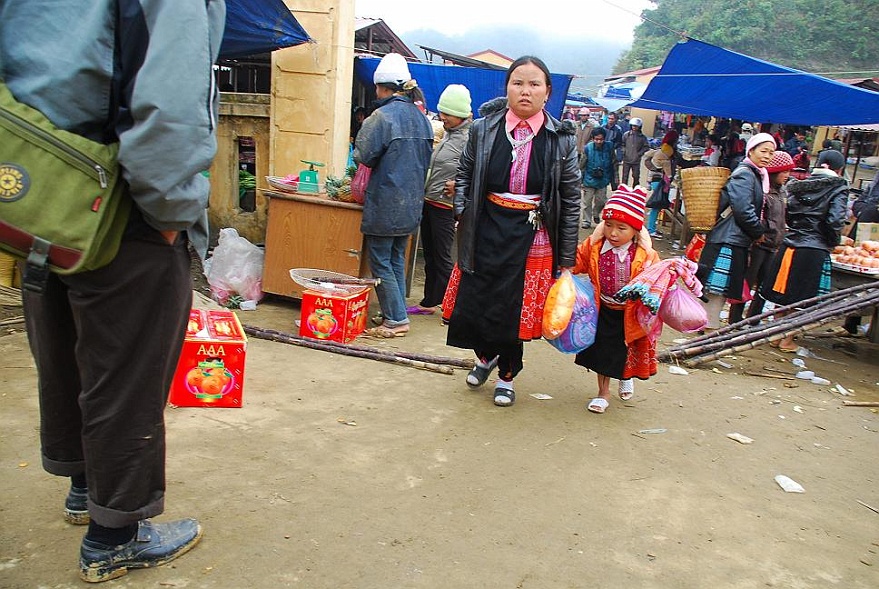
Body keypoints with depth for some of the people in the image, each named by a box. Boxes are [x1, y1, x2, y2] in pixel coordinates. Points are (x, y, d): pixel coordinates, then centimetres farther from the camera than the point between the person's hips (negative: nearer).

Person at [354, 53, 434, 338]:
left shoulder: (382, 116, -15)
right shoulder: (421, 117, 9)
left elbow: (364, 156, -13)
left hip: (385, 204, -8)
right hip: (411, 203, 8)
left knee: (380, 261, 2)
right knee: (396, 259, 16)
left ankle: (396, 319, 4)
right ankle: (397, 313, 22)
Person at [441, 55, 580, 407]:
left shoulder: (561, 139, -3)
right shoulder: (483, 129, -1)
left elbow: (571, 198, 1)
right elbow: (464, 174, 12)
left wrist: (567, 256, 1)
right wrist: (462, 213, -1)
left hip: (532, 238, -1)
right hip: (485, 233, 2)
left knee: (515, 309, 5)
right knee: (470, 305, 6)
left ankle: (506, 376, 32)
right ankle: (486, 357, 41)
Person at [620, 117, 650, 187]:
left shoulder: (642, 137, -2)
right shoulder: (626, 134, -2)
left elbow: (646, 147, 2)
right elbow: (622, 144, 8)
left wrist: (640, 153, -8)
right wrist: (623, 151, -4)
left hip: (636, 161, 0)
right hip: (626, 160, 0)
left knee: (636, 177, 8)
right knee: (625, 177, 5)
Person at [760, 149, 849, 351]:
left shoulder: (802, 185, 9)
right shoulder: (838, 188, -6)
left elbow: (788, 215, 9)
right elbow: (835, 221, -15)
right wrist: (833, 242, 0)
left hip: (789, 245, 5)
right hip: (814, 250, -5)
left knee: (784, 295, 14)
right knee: (800, 298, 5)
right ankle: (787, 340, 11)